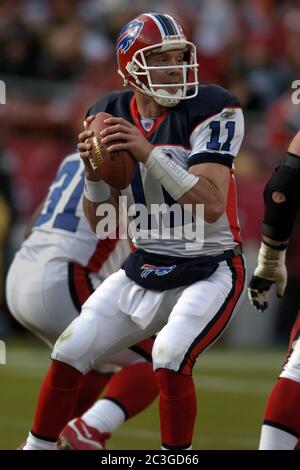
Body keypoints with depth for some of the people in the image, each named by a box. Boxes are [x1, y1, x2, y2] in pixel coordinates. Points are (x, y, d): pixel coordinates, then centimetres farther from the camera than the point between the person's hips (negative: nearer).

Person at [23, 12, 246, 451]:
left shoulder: (210, 110, -16)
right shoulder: (111, 116, 0)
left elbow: (212, 205, -27)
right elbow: (101, 222, 4)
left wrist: (149, 154, -34)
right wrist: (93, 171, -16)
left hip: (210, 270, -6)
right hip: (144, 269, 6)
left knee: (170, 361, -27)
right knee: (68, 357, 2)